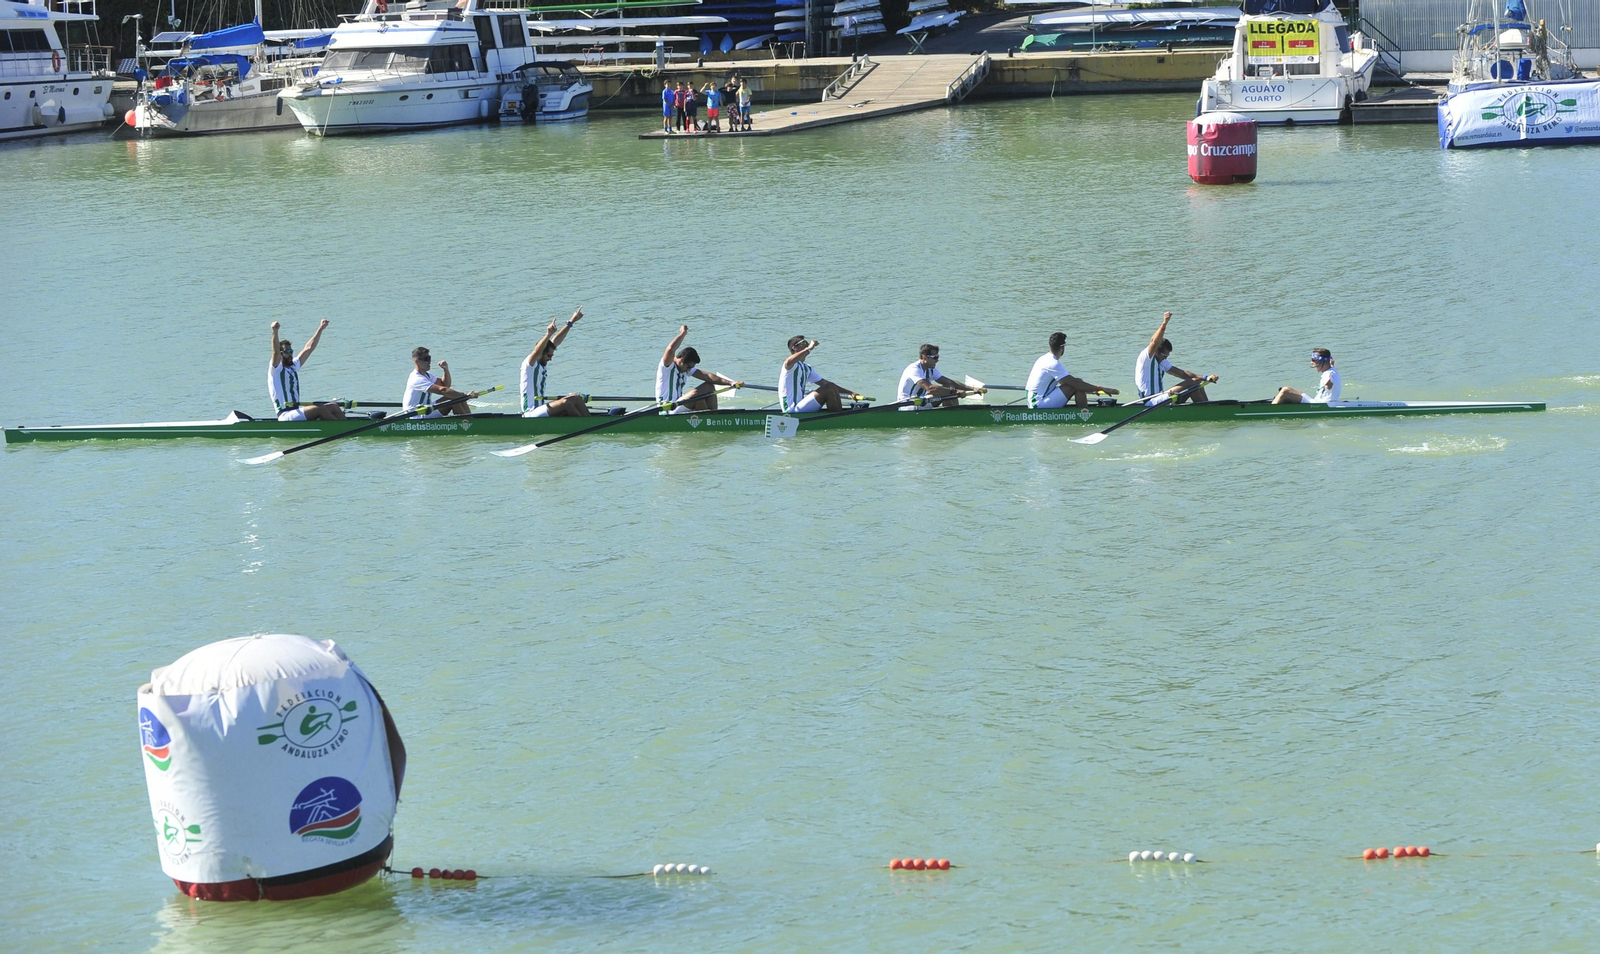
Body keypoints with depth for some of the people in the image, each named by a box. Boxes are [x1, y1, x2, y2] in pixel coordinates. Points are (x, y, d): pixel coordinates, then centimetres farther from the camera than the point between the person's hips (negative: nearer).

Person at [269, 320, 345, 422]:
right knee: (320, 409, -26)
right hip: (286, 416, -9)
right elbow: (276, 351, -23)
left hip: (298, 411, 9)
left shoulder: (293, 366, 19)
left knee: (333, 407, -3)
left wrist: (320, 328, 24)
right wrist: (275, 332, -39)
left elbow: (309, 348, 23)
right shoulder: (276, 369, -4)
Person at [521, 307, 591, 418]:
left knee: (576, 398, -1)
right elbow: (537, 351, -32)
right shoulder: (529, 364, -10)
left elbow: (556, 341, 18)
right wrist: (548, 334, -48)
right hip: (531, 414, -10)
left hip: (542, 408, 10)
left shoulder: (543, 364, 14)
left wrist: (571, 322, 20)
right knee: (565, 403, -27)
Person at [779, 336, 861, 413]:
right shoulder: (793, 364, -9)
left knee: (833, 389, 5)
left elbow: (826, 383, 21)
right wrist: (808, 349, -33)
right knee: (828, 390, -17)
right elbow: (788, 362, -36)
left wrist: (850, 393, 13)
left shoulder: (807, 369, 20)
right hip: (792, 410, -10)